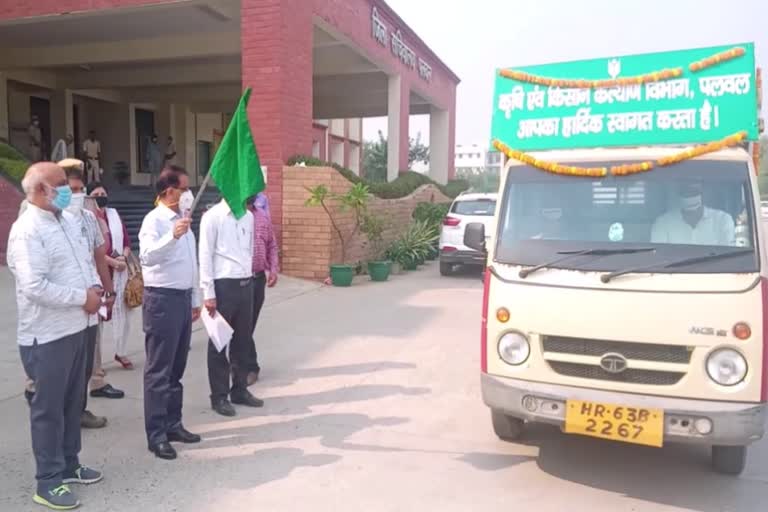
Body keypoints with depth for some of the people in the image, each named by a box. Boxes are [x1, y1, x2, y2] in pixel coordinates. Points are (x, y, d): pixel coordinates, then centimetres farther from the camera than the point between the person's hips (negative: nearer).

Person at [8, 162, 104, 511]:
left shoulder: (69, 221, 8)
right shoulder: (27, 230, -18)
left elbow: (84, 261, 17)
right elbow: (34, 288, -25)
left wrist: (93, 287, -2)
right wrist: (83, 297, -18)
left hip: (76, 328, 8)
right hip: (46, 335, -8)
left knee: (73, 402, 18)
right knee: (48, 408, 5)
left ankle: (69, 465, 35)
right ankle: (49, 482, 19)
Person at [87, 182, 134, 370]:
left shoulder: (114, 214, 12)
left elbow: (127, 240, 13)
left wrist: (124, 257, -5)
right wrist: (113, 262, -16)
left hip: (119, 271, 6)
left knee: (121, 311, 10)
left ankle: (121, 352, 25)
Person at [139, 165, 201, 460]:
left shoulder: (183, 220, 15)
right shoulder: (154, 220, -11)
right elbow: (147, 256, -29)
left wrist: (195, 299, 18)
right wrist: (172, 236, -43)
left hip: (183, 298, 8)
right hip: (162, 299, -8)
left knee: (177, 368, 14)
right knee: (159, 370, -2)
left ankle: (173, 424, 24)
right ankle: (156, 435, 5)